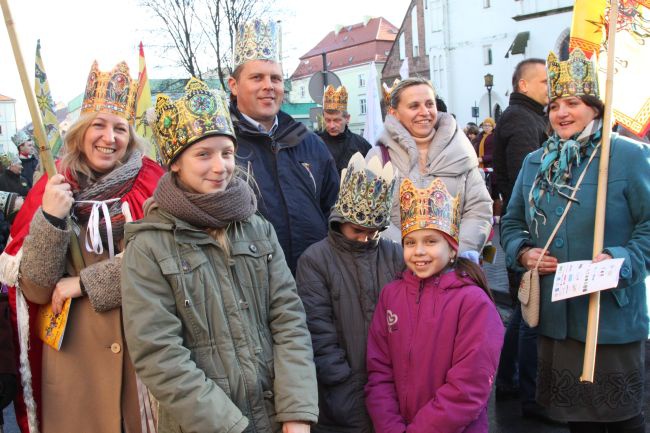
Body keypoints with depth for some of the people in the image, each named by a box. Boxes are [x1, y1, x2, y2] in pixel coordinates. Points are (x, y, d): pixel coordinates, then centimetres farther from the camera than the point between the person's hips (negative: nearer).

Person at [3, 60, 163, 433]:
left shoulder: (153, 184, -3)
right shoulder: (51, 189, 0)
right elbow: (35, 290, -5)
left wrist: (86, 282, -14)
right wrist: (50, 218, -19)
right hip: (73, 351, 1)